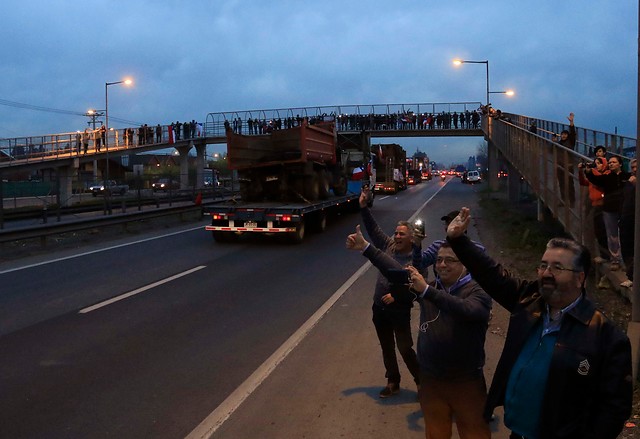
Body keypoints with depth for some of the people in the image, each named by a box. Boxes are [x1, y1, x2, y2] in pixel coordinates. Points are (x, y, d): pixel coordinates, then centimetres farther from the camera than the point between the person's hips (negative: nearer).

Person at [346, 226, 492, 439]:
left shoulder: (478, 291, -11)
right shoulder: (429, 286, 5)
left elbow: (466, 310, -33)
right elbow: (397, 272, -6)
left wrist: (426, 290, -40)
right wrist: (366, 247, -15)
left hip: (466, 381, -4)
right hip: (430, 379, 5)